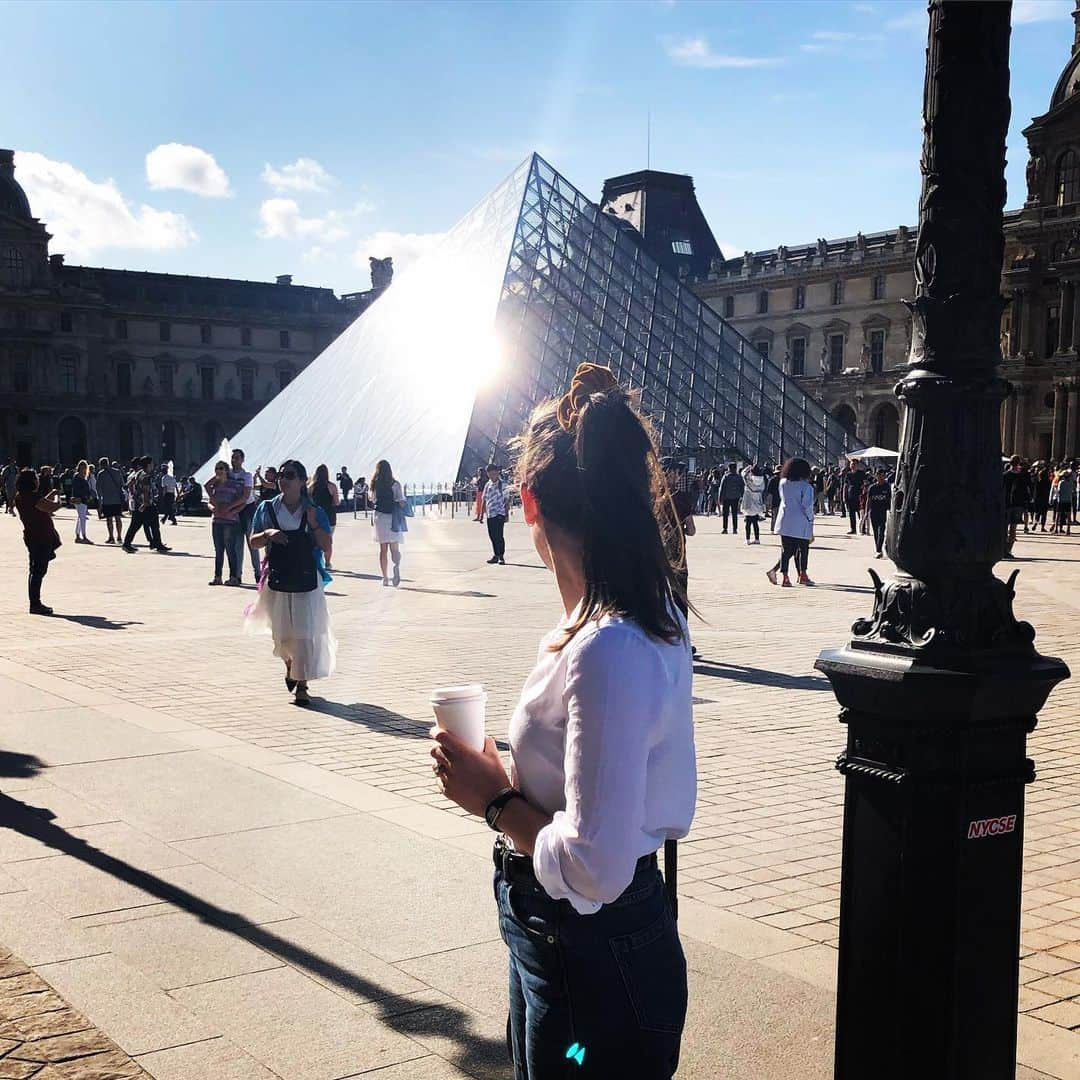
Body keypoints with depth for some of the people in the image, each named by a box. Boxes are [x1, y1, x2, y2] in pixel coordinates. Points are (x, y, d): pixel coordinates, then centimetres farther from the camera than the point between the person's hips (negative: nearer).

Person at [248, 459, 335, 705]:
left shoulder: (314, 511, 1)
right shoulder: (267, 509, 3)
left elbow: (327, 546, -3)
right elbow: (254, 542, 5)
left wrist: (313, 523, -15)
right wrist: (268, 534, -14)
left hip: (307, 580, -1)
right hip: (278, 579, 2)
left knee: (306, 632, -5)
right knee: (281, 632, 12)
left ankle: (302, 685, 1)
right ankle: (290, 665, 42)